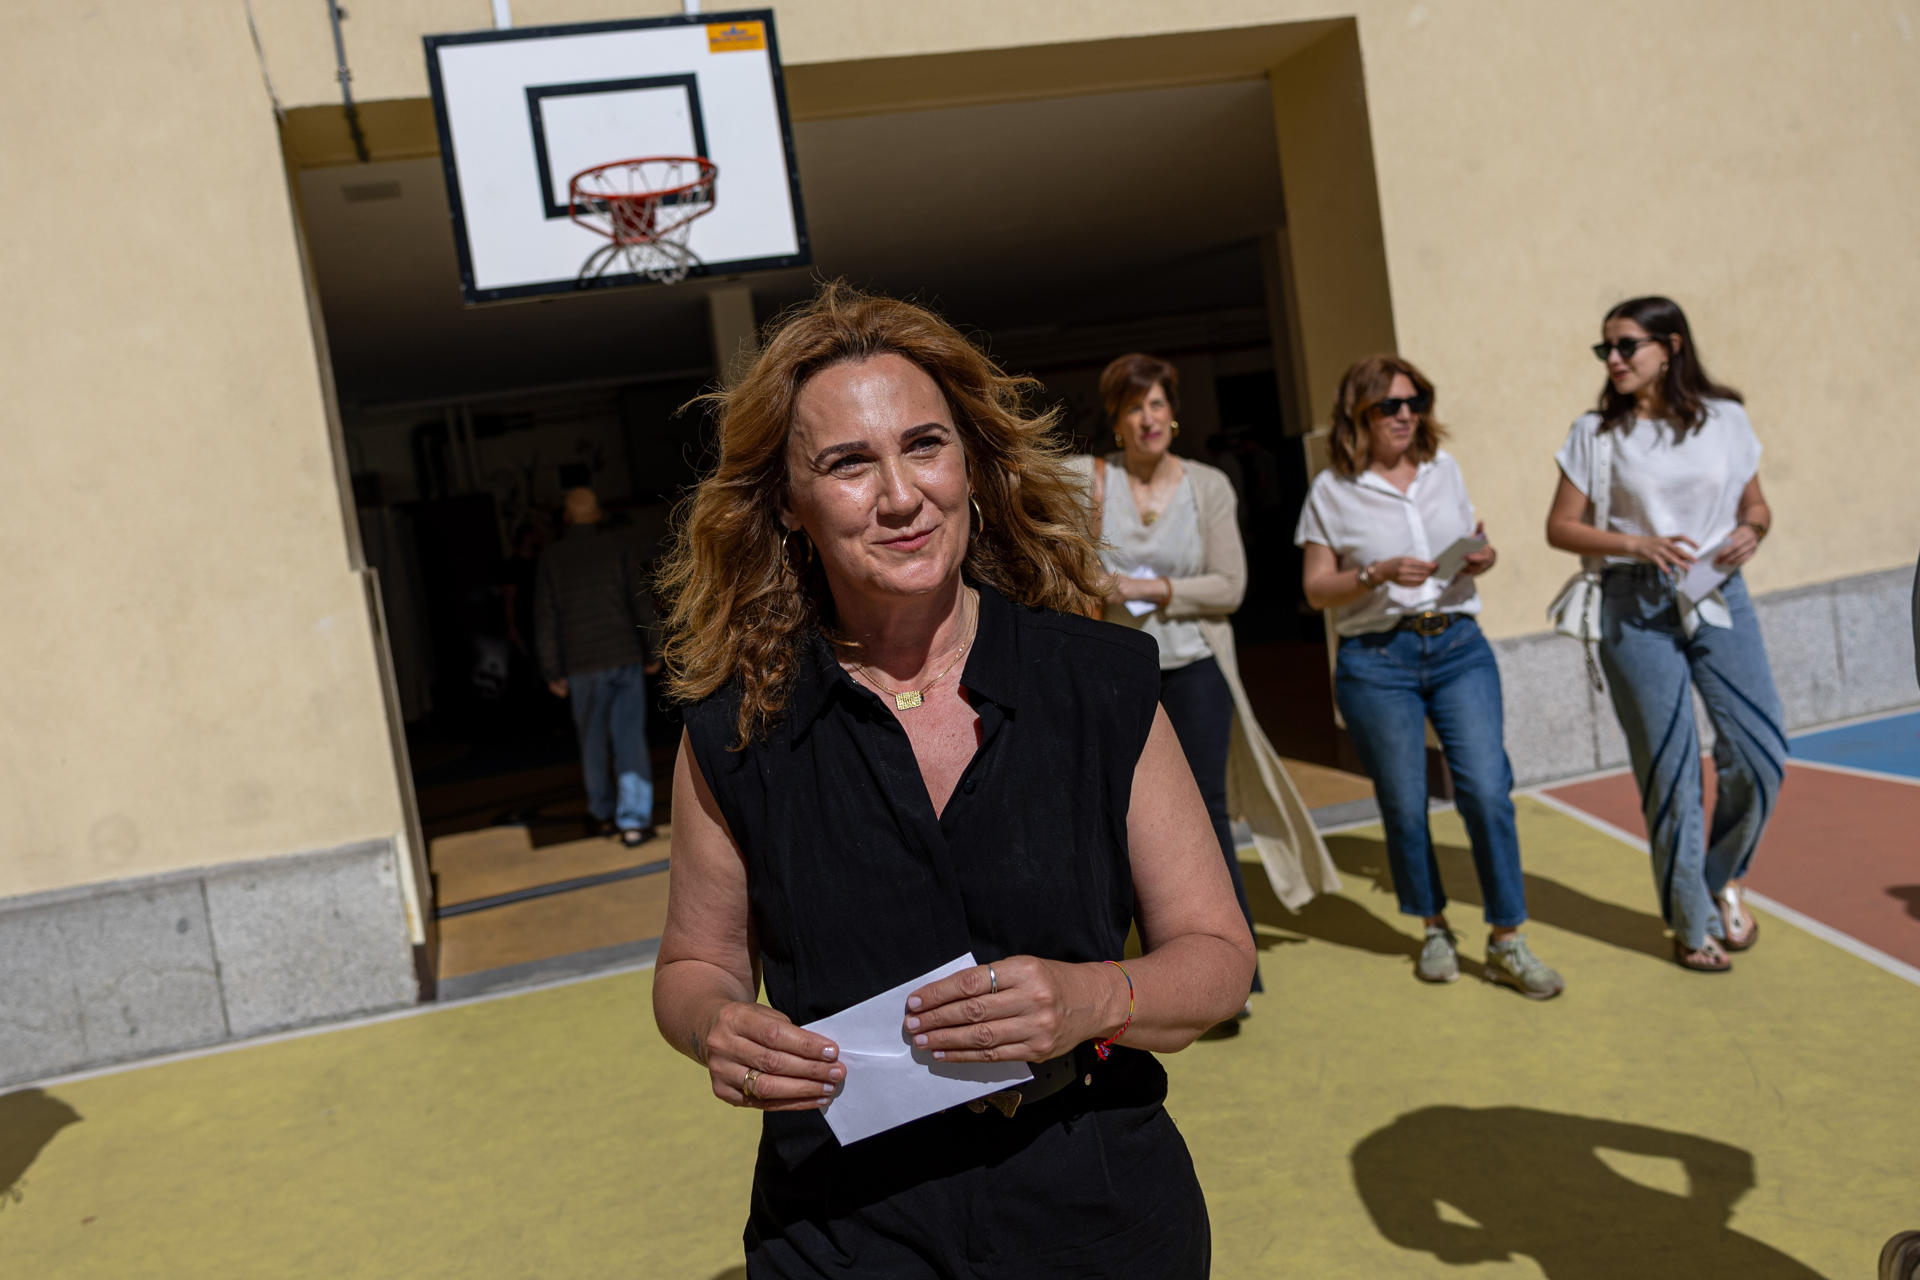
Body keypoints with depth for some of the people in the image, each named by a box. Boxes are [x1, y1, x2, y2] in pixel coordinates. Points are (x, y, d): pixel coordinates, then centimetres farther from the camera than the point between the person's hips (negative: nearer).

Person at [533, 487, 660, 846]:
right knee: (630, 739, -1)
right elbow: (642, 603, -2)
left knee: (592, 741, 15)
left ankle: (602, 814, 27)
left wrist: (552, 671, 8)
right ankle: (633, 821, -6)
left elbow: (545, 619, 3)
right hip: (625, 657, -1)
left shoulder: (551, 558, 4)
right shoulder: (621, 547, 1)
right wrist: (652, 653, 5)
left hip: (581, 665, 1)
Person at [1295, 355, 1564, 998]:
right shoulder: (1331, 491, 0)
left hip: (1458, 645, 2)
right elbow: (1316, 589, -1)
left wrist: (1483, 558, -2)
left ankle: (1507, 942, 5)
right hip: (1376, 660, -2)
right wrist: (1377, 575, -17)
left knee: (1487, 792, -8)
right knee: (1404, 806, 4)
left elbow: (1472, 547, 21)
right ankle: (1435, 927, 26)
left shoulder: (1445, 470, 11)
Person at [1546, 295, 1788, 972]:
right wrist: (1636, 544, -15)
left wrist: (1751, 531, -8)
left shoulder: (1725, 419, 6)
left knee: (1760, 755, -4)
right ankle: (1693, 923, 18)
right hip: (1637, 610, -2)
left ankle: (1724, 879, 26)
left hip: (1719, 598, 2)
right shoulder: (1597, 433, 1)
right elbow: (1561, 527, 0)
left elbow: (1756, 504, 15)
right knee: (1669, 770, 2)